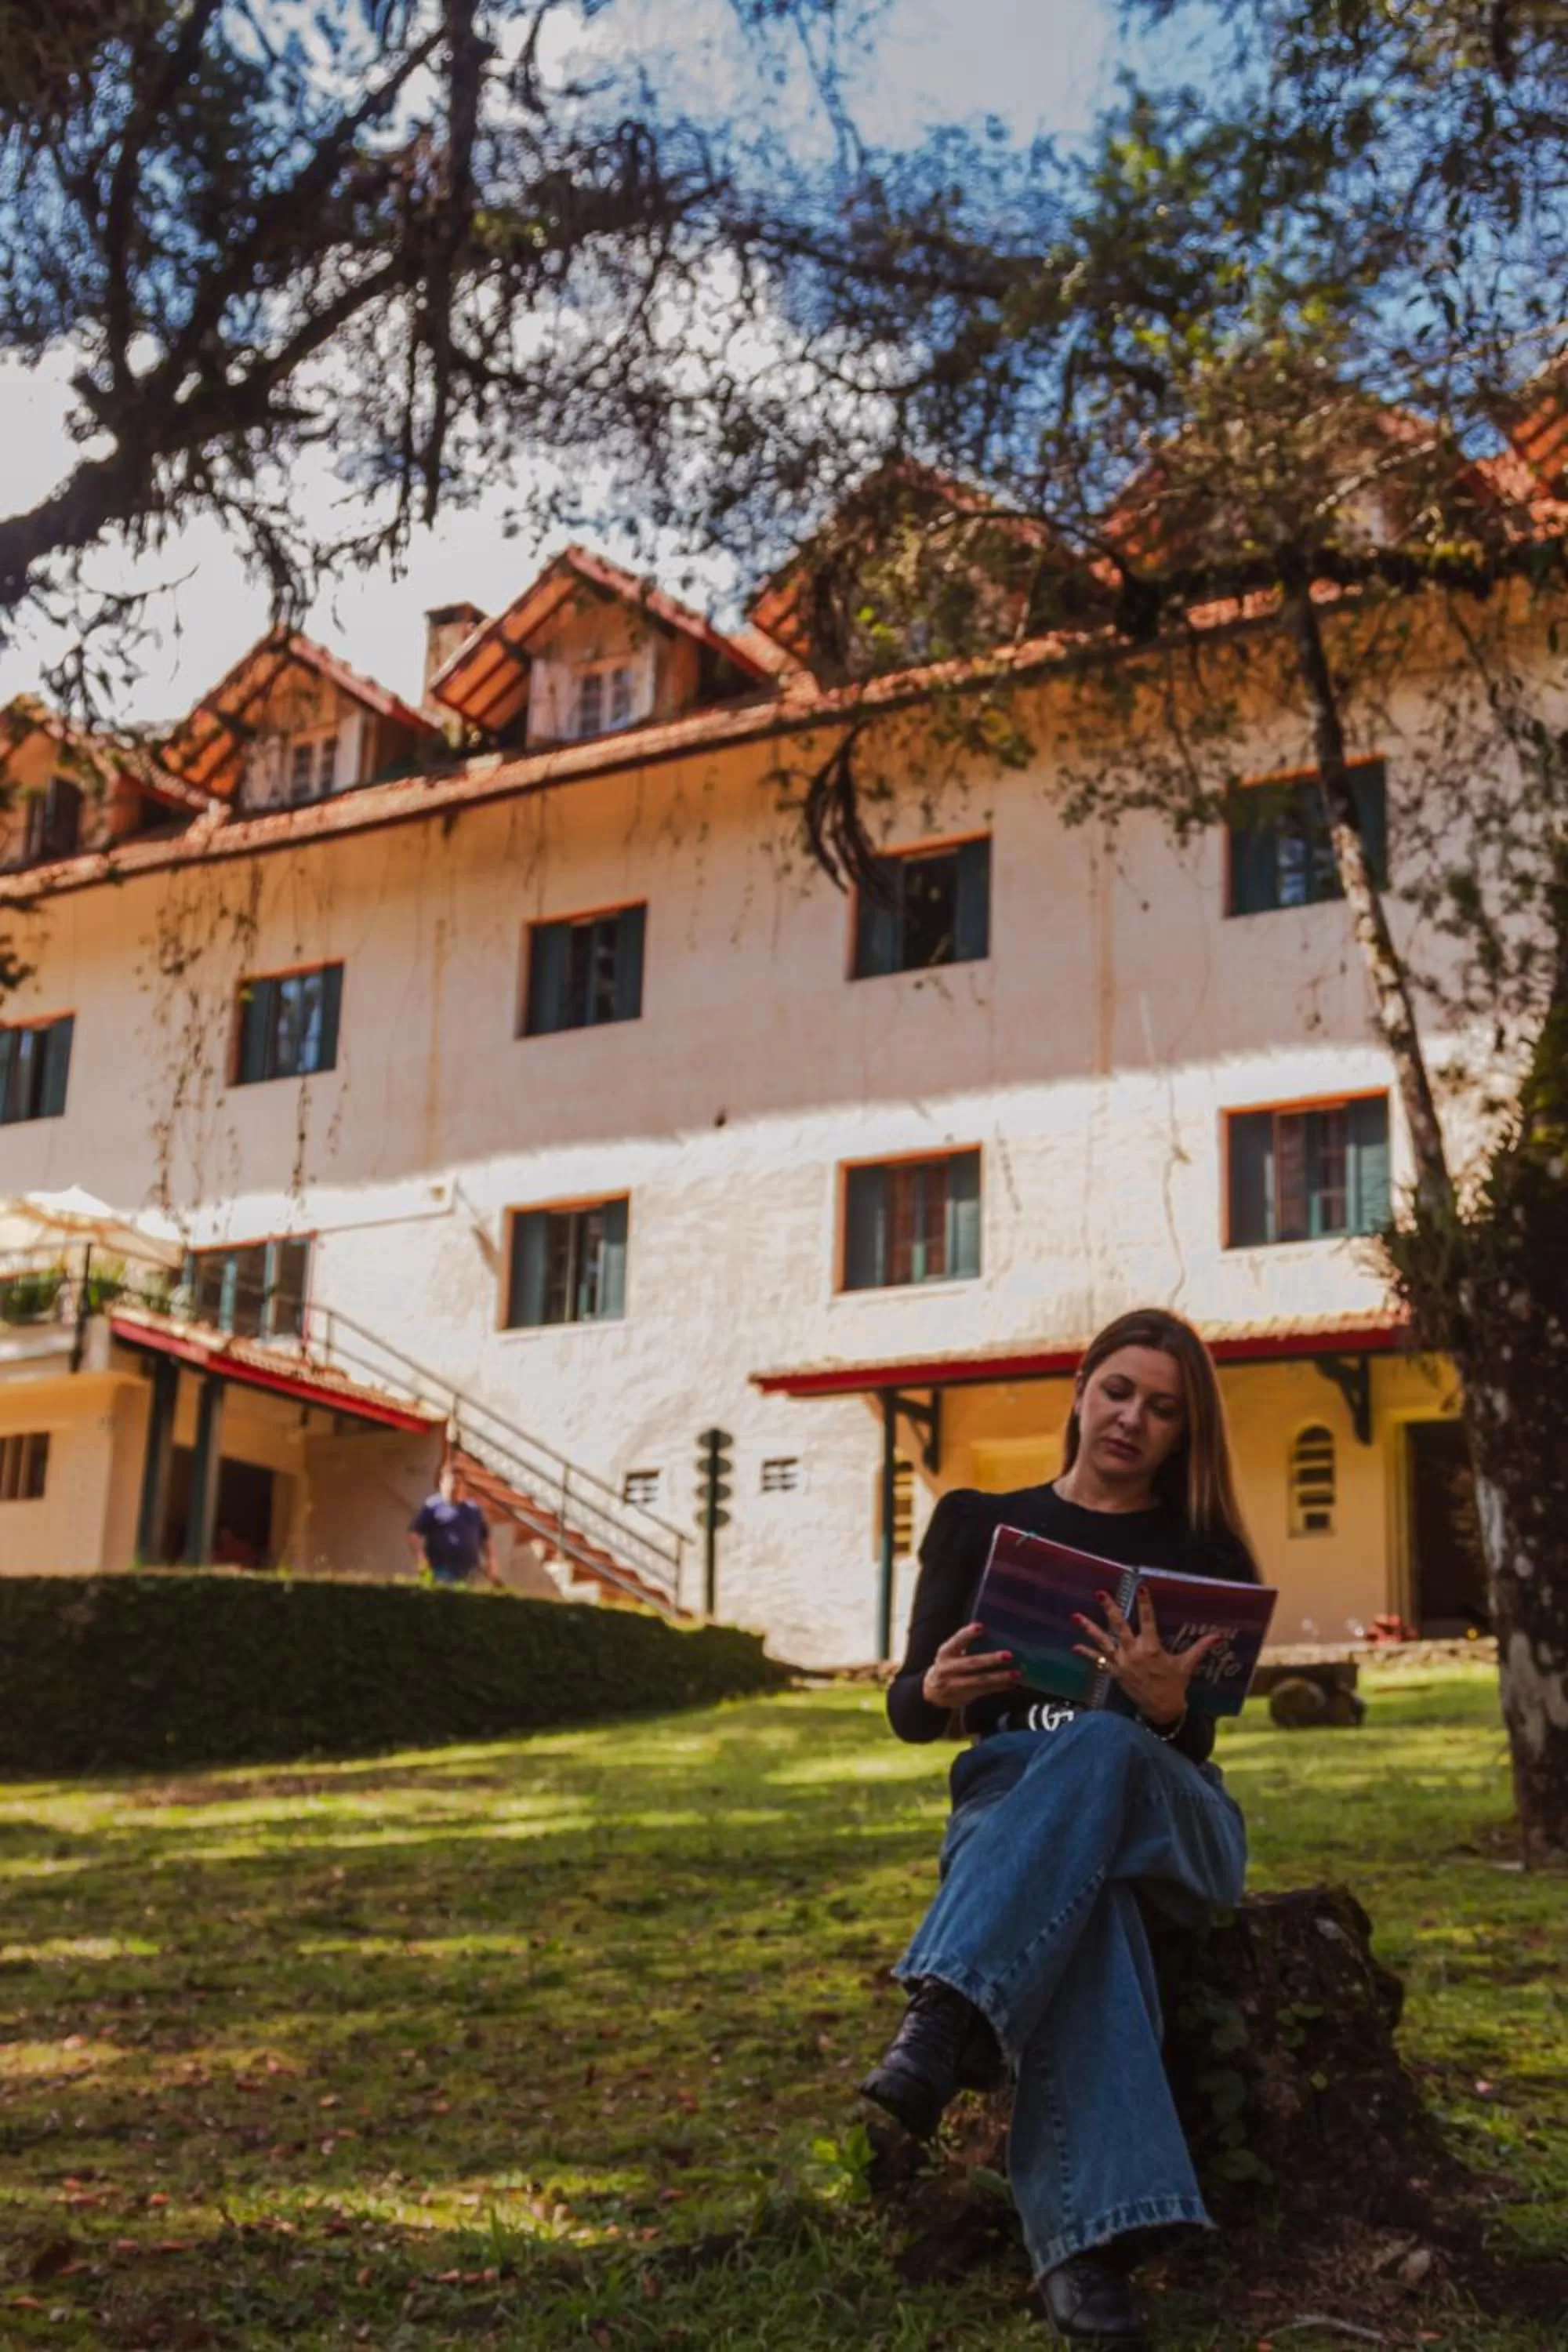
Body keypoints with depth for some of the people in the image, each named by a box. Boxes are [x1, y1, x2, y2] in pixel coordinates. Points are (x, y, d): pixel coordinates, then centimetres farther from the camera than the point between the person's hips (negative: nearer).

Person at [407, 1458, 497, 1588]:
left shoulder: (473, 1510, 15)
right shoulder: (432, 1507, -2)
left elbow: (485, 1539, 22)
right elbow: (414, 1534, -5)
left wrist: (490, 1563, 14)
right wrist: (421, 1561, -14)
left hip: (469, 1574, 5)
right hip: (442, 1573, -5)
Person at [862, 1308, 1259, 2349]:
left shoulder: (1206, 1555, 8)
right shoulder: (979, 1523, 10)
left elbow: (1191, 1745, -3)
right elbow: (907, 1711, 7)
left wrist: (1168, 1708, -29)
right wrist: (942, 1689, -19)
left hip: (1173, 1823, 0)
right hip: (1008, 1805, 1)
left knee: (1099, 1746, -39)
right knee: (1082, 1899, -40)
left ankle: (942, 2031, -54)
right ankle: (1087, 2244, -52)